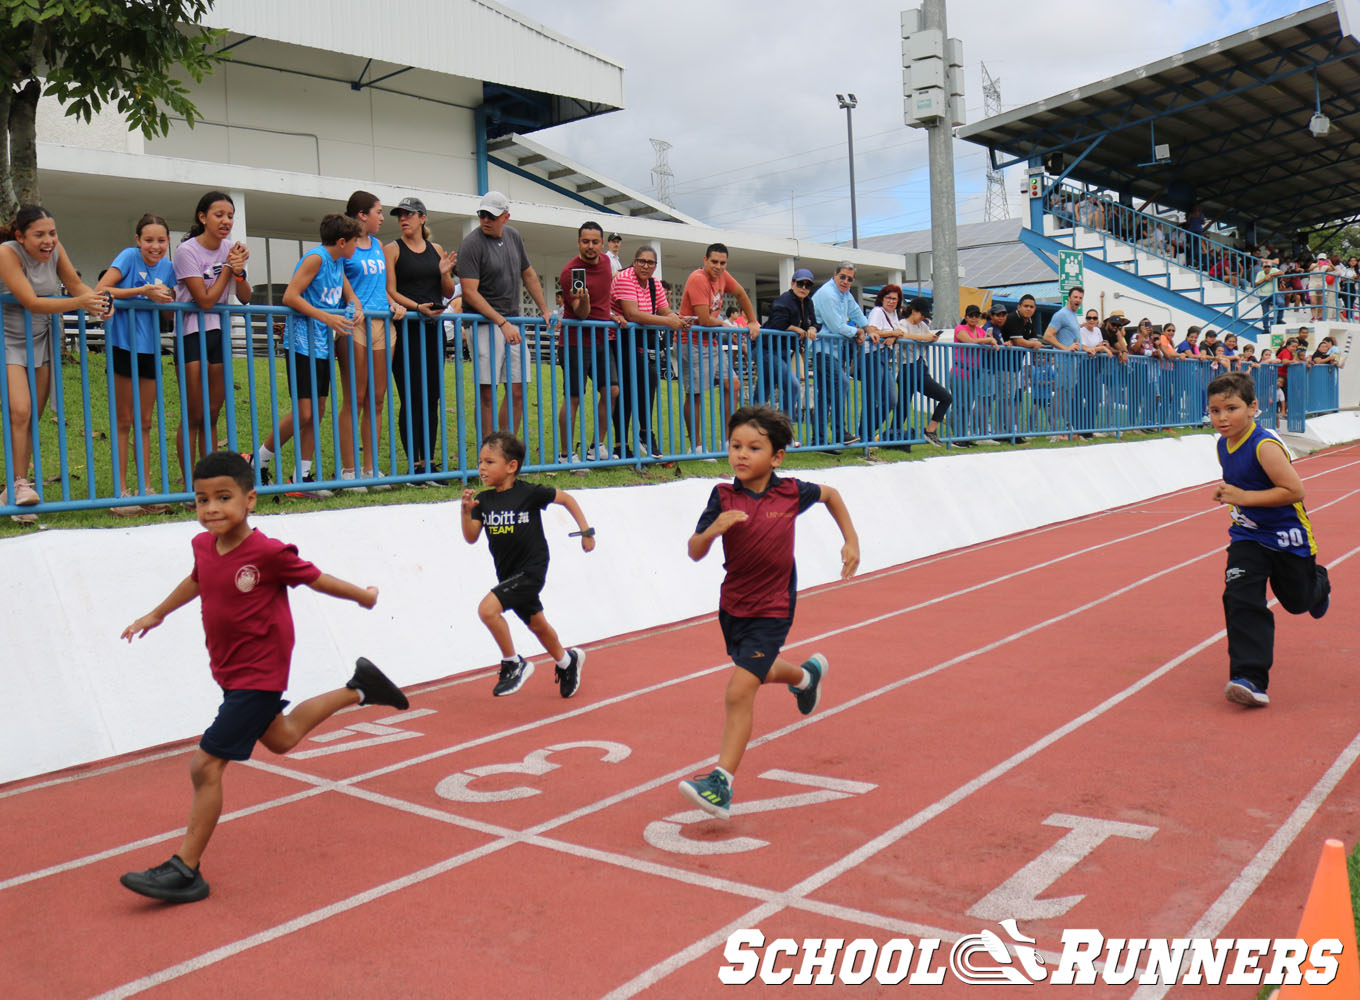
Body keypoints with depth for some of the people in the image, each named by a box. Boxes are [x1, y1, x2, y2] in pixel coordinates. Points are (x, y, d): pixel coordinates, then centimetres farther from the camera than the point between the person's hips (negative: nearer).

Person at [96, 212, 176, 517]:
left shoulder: (167, 266, 7)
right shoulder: (130, 256, -7)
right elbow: (100, 290, -16)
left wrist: (167, 299, -6)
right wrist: (143, 291, -19)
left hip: (150, 348, 5)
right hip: (123, 344, -5)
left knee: (145, 422, 9)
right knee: (124, 421, 0)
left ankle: (144, 490, 15)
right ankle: (121, 492, 5)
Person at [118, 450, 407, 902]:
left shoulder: (269, 553, -23)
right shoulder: (204, 545, -3)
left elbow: (315, 578, -8)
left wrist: (363, 595, 7)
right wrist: (157, 614, 29)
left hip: (257, 675, -8)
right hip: (229, 671, 8)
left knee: (205, 766, -10)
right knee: (279, 738, 29)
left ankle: (185, 870, -1)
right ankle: (358, 690, 44)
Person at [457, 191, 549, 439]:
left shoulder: (513, 236, 11)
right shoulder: (471, 244, -10)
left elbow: (529, 275, 24)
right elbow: (470, 292, -17)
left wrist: (545, 311, 21)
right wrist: (502, 323, -22)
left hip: (513, 323, 7)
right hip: (485, 323, -7)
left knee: (517, 391, 4)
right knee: (487, 393, -9)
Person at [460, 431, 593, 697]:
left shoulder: (529, 493, -13)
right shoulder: (484, 500, 0)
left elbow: (567, 498, -1)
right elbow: (471, 538, -3)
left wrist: (586, 531, 2)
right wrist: (467, 511, -19)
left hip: (530, 570, -7)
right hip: (508, 574, 7)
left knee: (488, 608, -23)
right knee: (536, 624, 22)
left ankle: (513, 664, -4)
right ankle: (567, 660, 48)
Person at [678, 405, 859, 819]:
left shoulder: (790, 492, -10)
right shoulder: (723, 497, -9)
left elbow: (830, 494, 12)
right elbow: (695, 552, -13)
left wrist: (851, 540, 9)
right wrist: (713, 529, -32)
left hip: (772, 609, -4)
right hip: (733, 604, 4)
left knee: (739, 692, -13)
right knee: (762, 671, 27)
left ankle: (721, 784, -9)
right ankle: (807, 674, 61)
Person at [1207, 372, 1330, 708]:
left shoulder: (1265, 446, -25)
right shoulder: (1224, 445, 0)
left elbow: (1295, 490, -28)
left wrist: (1245, 497, -29)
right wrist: (1229, 494, 2)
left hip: (1287, 536, -5)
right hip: (1247, 538, 5)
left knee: (1298, 599, 16)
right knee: (1241, 599, -14)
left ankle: (1319, 583, 56)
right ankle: (1250, 679, -17)